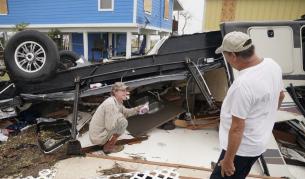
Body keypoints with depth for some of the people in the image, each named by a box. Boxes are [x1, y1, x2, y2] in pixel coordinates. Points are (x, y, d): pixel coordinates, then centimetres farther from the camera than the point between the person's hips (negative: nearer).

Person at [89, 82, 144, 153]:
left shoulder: (117, 102, 4)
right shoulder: (110, 104, -26)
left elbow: (125, 112, 17)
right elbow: (110, 126, -27)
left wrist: (137, 109, 2)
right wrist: (119, 115, -13)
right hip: (97, 137, -9)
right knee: (123, 122, -16)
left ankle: (105, 142, 18)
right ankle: (108, 146, -3)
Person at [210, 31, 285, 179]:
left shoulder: (243, 84, -34)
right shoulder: (272, 64, -6)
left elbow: (237, 128, -28)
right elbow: (280, 96, 12)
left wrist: (228, 160, -15)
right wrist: (267, 115, 28)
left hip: (243, 147, -8)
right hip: (257, 141, 9)